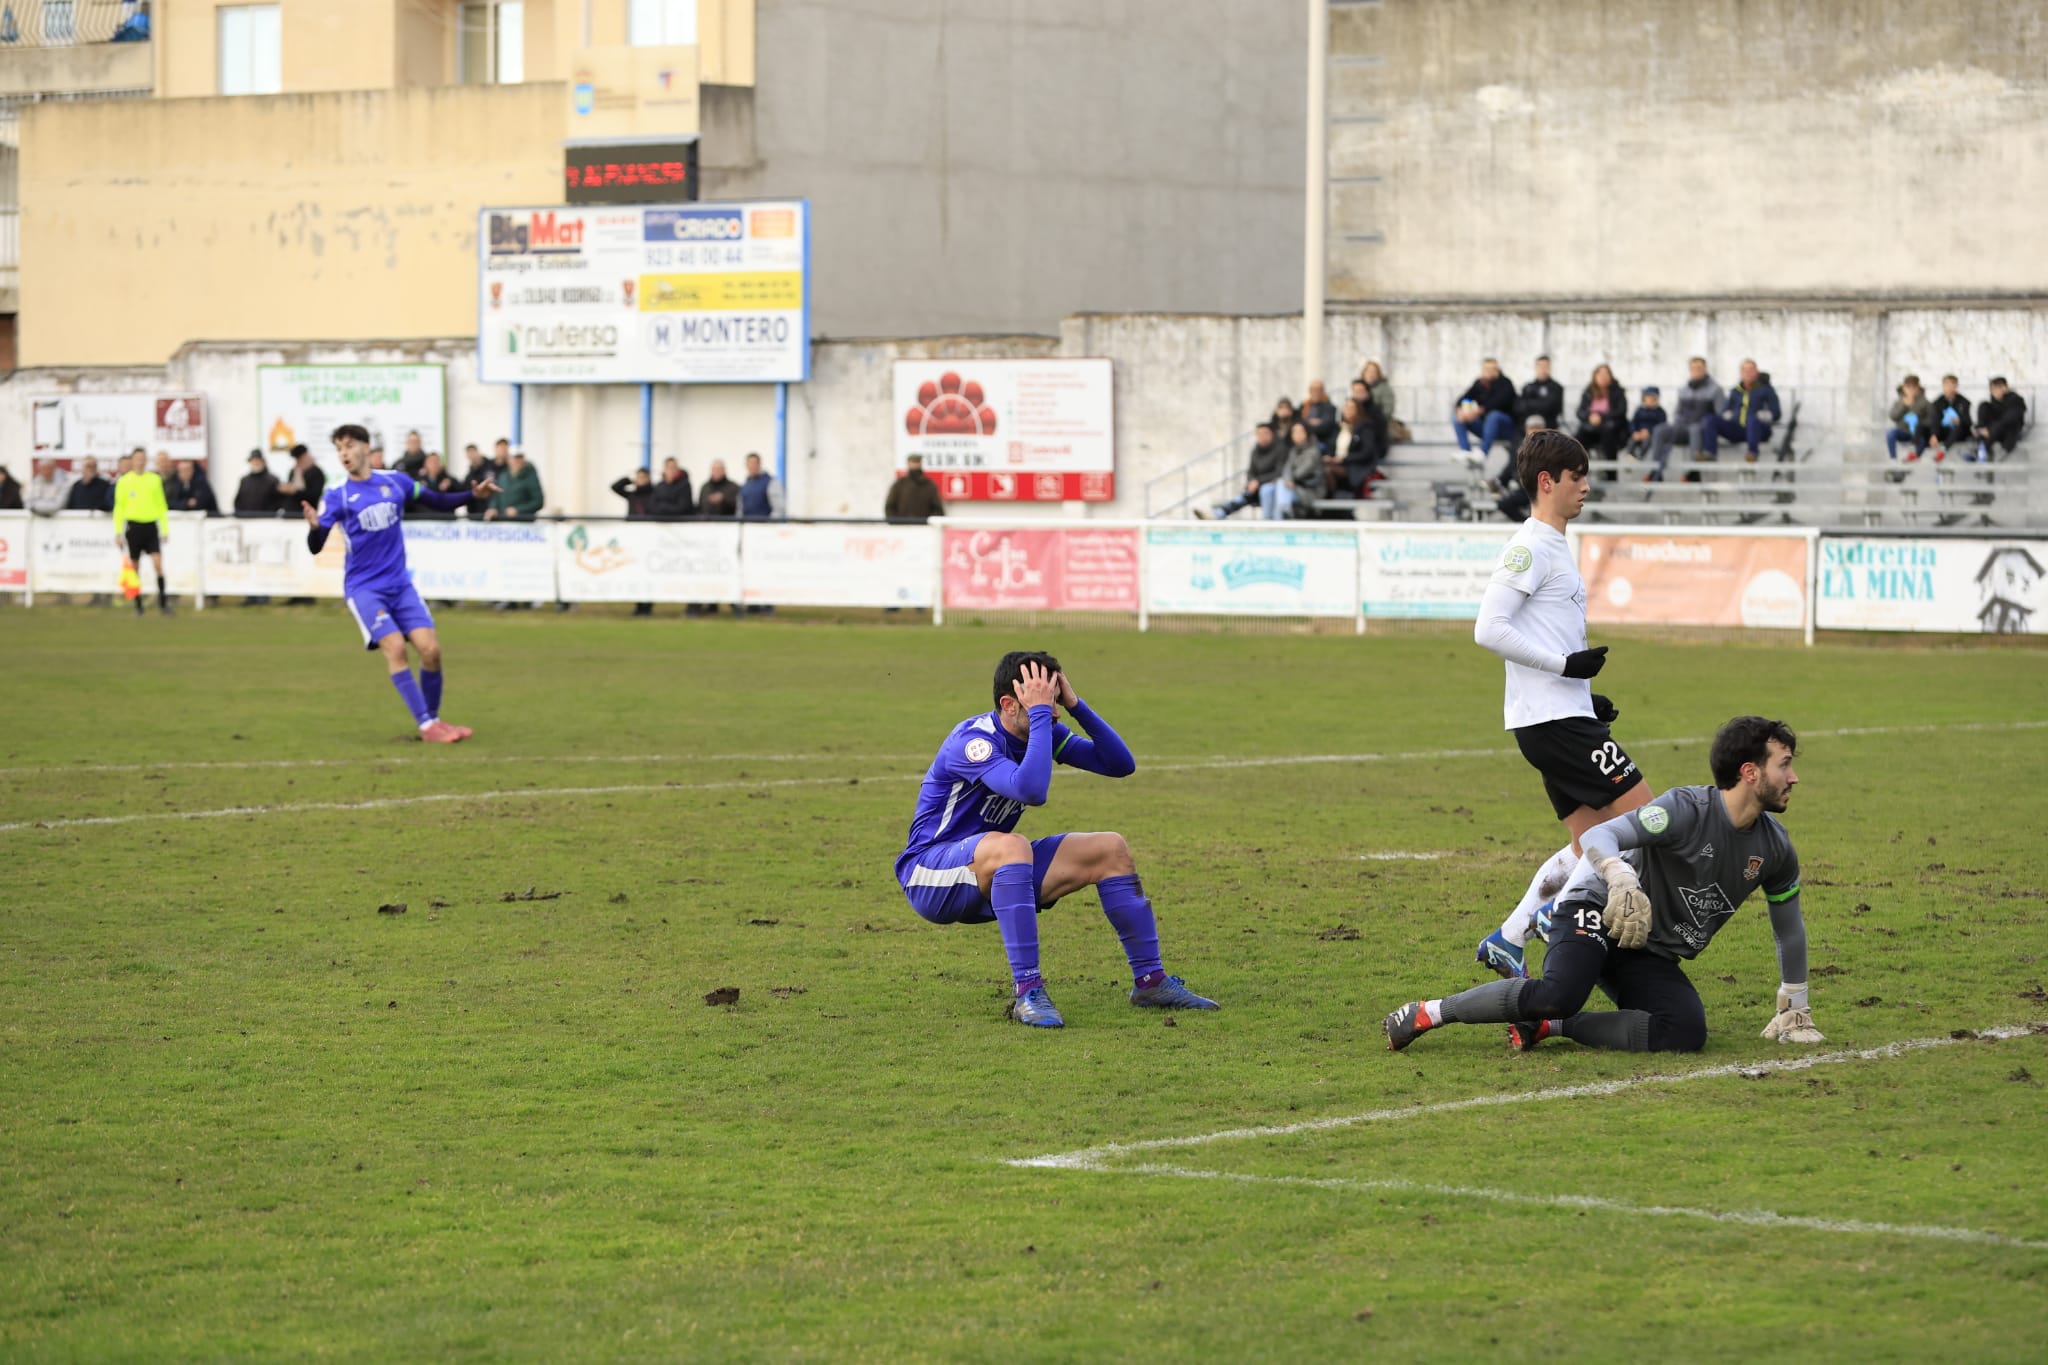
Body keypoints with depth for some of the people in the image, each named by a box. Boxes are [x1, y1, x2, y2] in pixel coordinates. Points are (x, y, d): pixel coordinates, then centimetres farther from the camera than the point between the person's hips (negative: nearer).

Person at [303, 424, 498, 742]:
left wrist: (473, 495, -3)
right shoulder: (336, 495, -8)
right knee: (395, 648, -20)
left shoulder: (395, 482, 1)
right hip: (364, 588, -3)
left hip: (399, 583, 3)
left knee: (431, 649, -6)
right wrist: (315, 527, -37)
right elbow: (315, 547, -15)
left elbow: (439, 502, 13)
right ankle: (426, 726, -14)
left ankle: (434, 720, 14)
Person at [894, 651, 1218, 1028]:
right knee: (1010, 845, -40)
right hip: (929, 878, -8)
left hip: (995, 876, 9)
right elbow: (1031, 790, -42)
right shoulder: (973, 740, -25)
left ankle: (1150, 981, 6)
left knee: (1111, 849, 0)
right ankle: (1027, 992, -39)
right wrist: (1040, 712, -36)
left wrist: (1076, 706, -11)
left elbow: (1121, 764, 0)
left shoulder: (1044, 732, 1)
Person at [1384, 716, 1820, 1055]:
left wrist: (1795, 1010, 22)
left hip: (1653, 957, 6)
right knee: (1560, 993, -37)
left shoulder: (1775, 849, 1)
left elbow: (1789, 928, 17)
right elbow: (1598, 837, -28)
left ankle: (1548, 1025, -15)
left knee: (1688, 1033, -26)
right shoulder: (1687, 809, -18)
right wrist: (1622, 880, -50)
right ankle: (1427, 1013, -19)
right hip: (1599, 910, -6)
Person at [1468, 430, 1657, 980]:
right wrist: (1565, 665, -19)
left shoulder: (1553, 547, 20)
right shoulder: (1530, 547, -11)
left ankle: (1508, 940, 6)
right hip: (1553, 721, -10)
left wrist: (1584, 693, 20)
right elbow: (1489, 630, -20)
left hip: (1563, 717, 10)